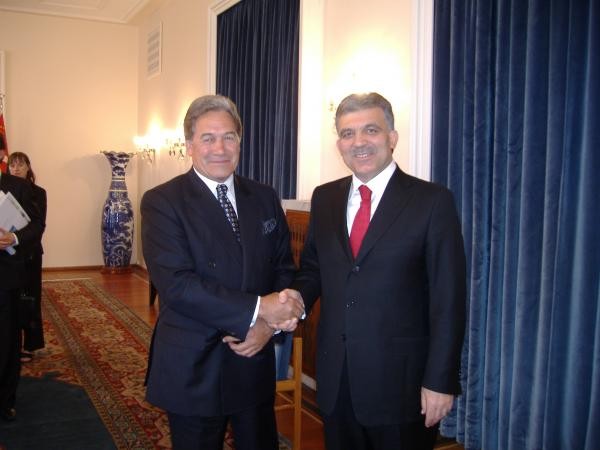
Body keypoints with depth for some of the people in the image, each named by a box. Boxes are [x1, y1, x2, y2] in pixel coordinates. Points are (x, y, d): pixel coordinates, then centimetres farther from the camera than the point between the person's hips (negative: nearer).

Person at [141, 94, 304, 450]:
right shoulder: (161, 202, -10)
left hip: (256, 363, 4)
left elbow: (285, 270, 6)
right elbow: (175, 284, -20)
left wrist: (269, 324, -12)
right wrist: (257, 309, -24)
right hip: (193, 371, -4)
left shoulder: (265, 198, 5)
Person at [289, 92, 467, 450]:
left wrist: (440, 380, -12)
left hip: (401, 379, -4)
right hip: (336, 378, 5)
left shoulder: (432, 201, -9)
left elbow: (448, 299, -10)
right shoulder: (324, 198, 6)